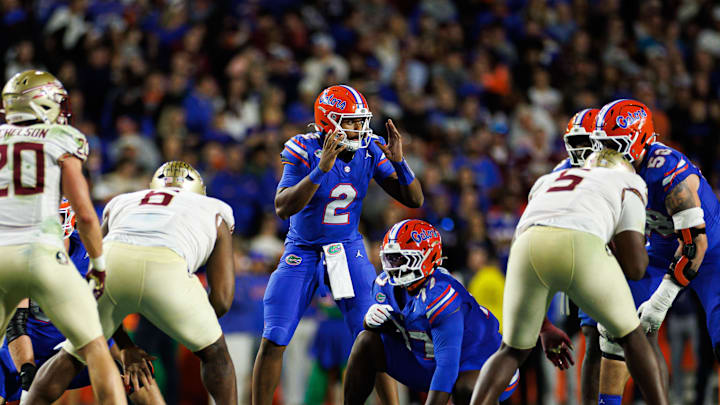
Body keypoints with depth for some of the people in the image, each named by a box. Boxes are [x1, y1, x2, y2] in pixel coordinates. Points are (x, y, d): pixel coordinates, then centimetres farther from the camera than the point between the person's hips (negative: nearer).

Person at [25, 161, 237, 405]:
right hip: (163, 270, -2)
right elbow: (222, 298, 26)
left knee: (70, 357, 24)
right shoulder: (216, 213, 35)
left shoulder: (121, 204, 40)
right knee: (214, 353, 23)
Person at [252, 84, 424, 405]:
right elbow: (283, 208, -30)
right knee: (273, 341, -6)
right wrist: (321, 169, -40)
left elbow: (414, 200, -7)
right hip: (302, 252, -2)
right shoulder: (304, 150, -19)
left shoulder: (369, 151, -9)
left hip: (348, 251, 2)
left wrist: (398, 162, -25)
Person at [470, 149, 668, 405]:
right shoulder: (627, 187, 30)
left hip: (529, 249, 3)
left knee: (514, 350, 25)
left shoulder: (546, 184, 42)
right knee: (631, 337, 23)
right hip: (582, 249, -3)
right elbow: (635, 268, 17)